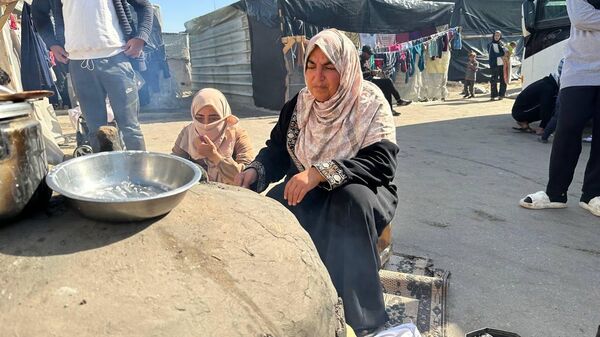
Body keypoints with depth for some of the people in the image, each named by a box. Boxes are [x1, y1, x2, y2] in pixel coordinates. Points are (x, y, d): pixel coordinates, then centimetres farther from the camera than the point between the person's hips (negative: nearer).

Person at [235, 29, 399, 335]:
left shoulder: (370, 104, -11)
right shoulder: (297, 105, 4)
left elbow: (382, 163, -24)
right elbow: (276, 151, 6)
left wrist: (321, 173, -37)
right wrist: (255, 172, -19)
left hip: (359, 194, -3)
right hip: (307, 195, 4)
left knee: (352, 197, -38)